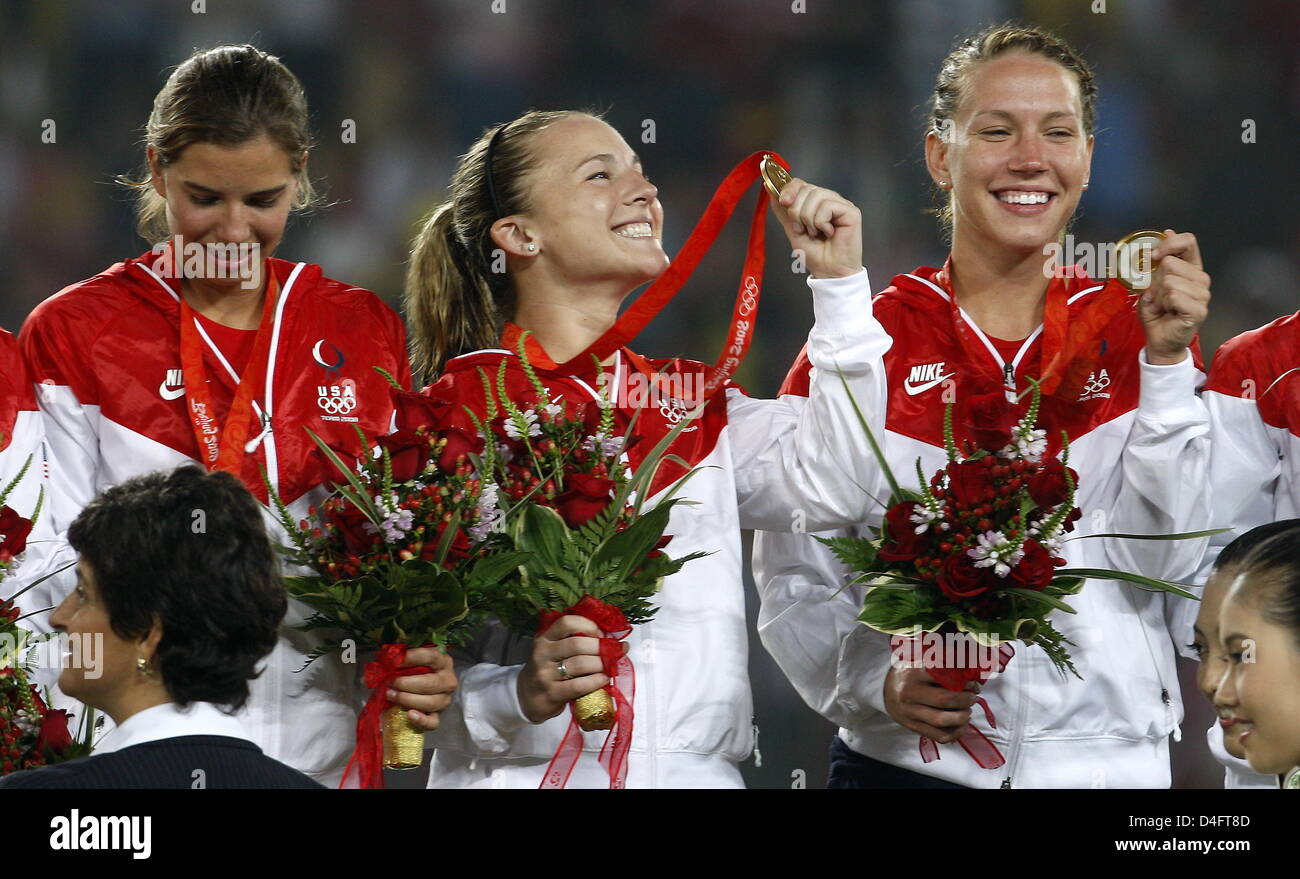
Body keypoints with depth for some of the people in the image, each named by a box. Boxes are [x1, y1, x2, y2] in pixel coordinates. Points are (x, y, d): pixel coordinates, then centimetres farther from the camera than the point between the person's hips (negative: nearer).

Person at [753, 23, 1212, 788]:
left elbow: (1165, 563, -6)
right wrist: (880, 682, -21)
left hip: (1108, 764, 2)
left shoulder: (1129, 334, 3)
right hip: (907, 765, -2)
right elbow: (794, 586, -4)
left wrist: (1166, 364, -13)